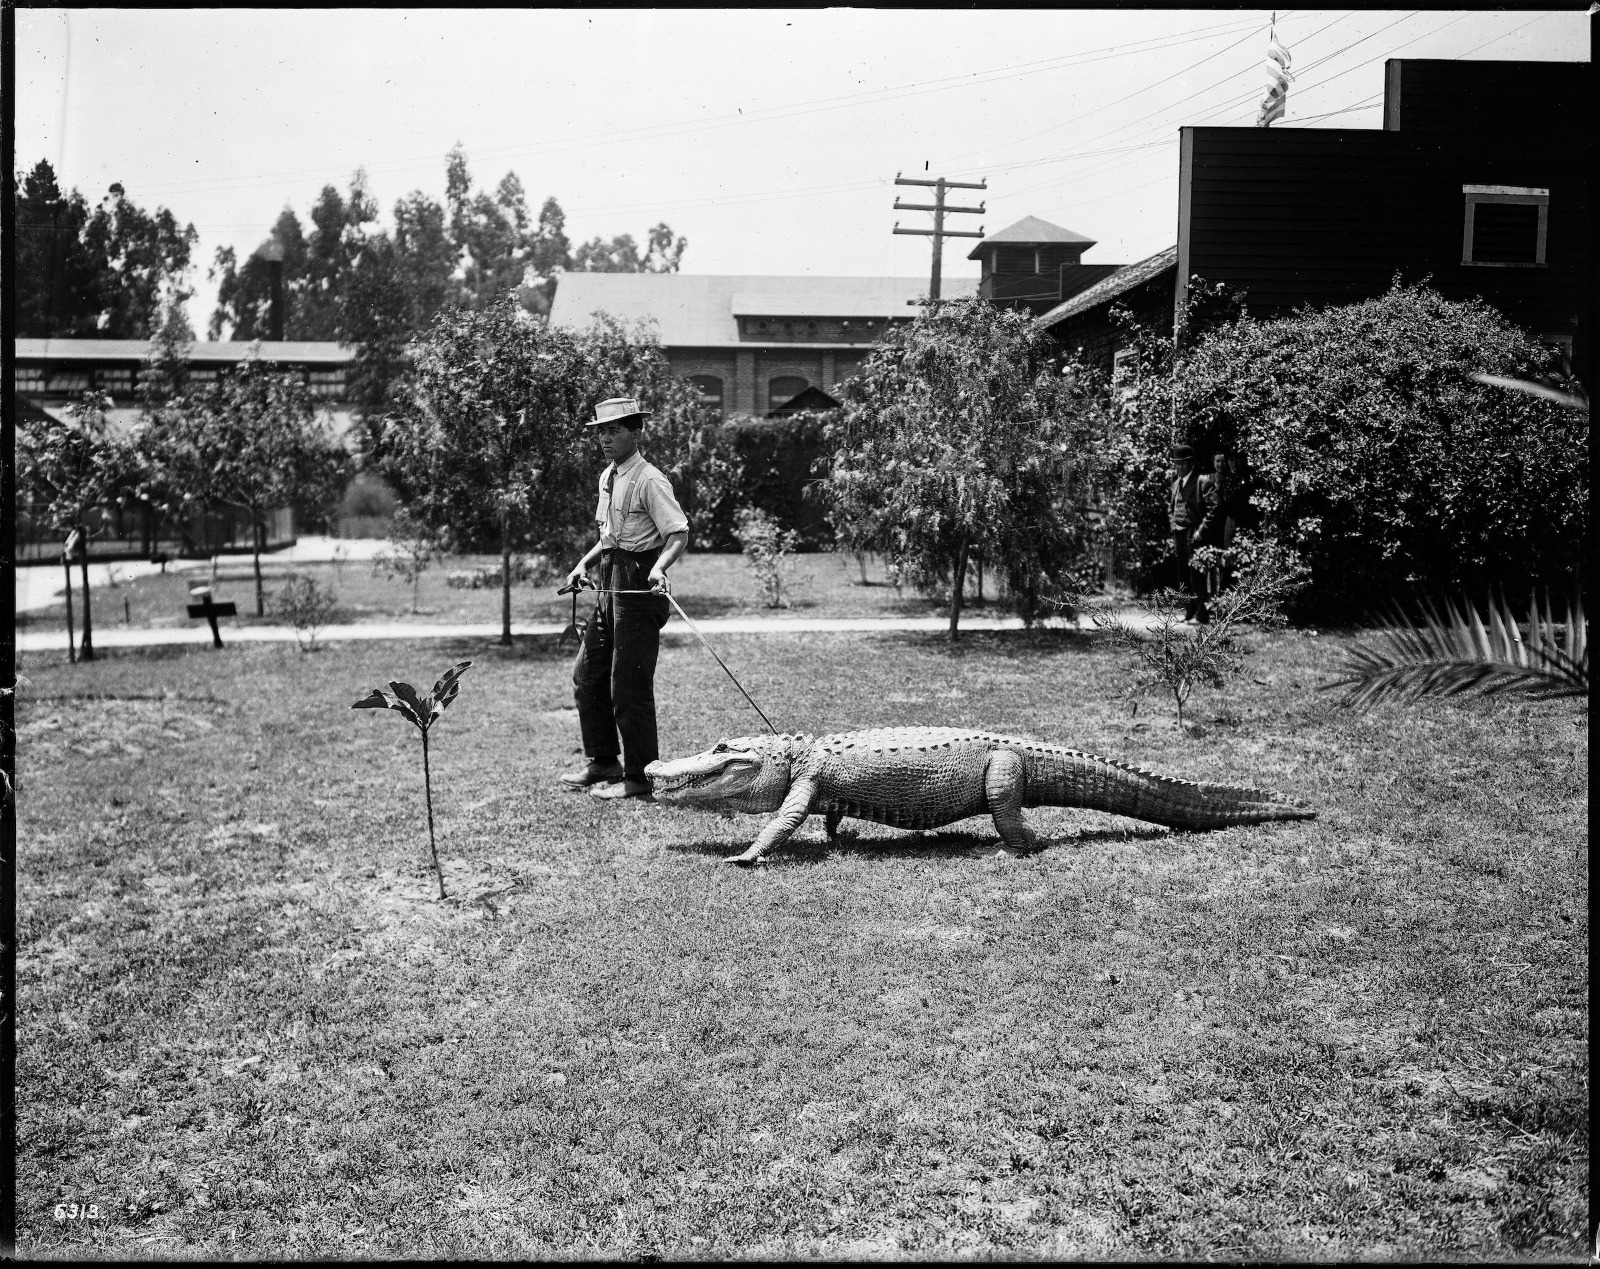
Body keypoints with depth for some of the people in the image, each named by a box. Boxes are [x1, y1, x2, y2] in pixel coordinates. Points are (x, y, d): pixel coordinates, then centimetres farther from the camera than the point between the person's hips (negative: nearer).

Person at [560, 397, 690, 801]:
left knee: (629, 685, -4)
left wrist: (659, 569, -38)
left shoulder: (649, 481, -13)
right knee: (587, 676, 13)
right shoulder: (608, 477, 14)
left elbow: (679, 533, -21)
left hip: (639, 585, -9)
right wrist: (584, 564, 15)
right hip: (610, 585, 9)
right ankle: (603, 763, 26)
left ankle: (639, 778, 7)